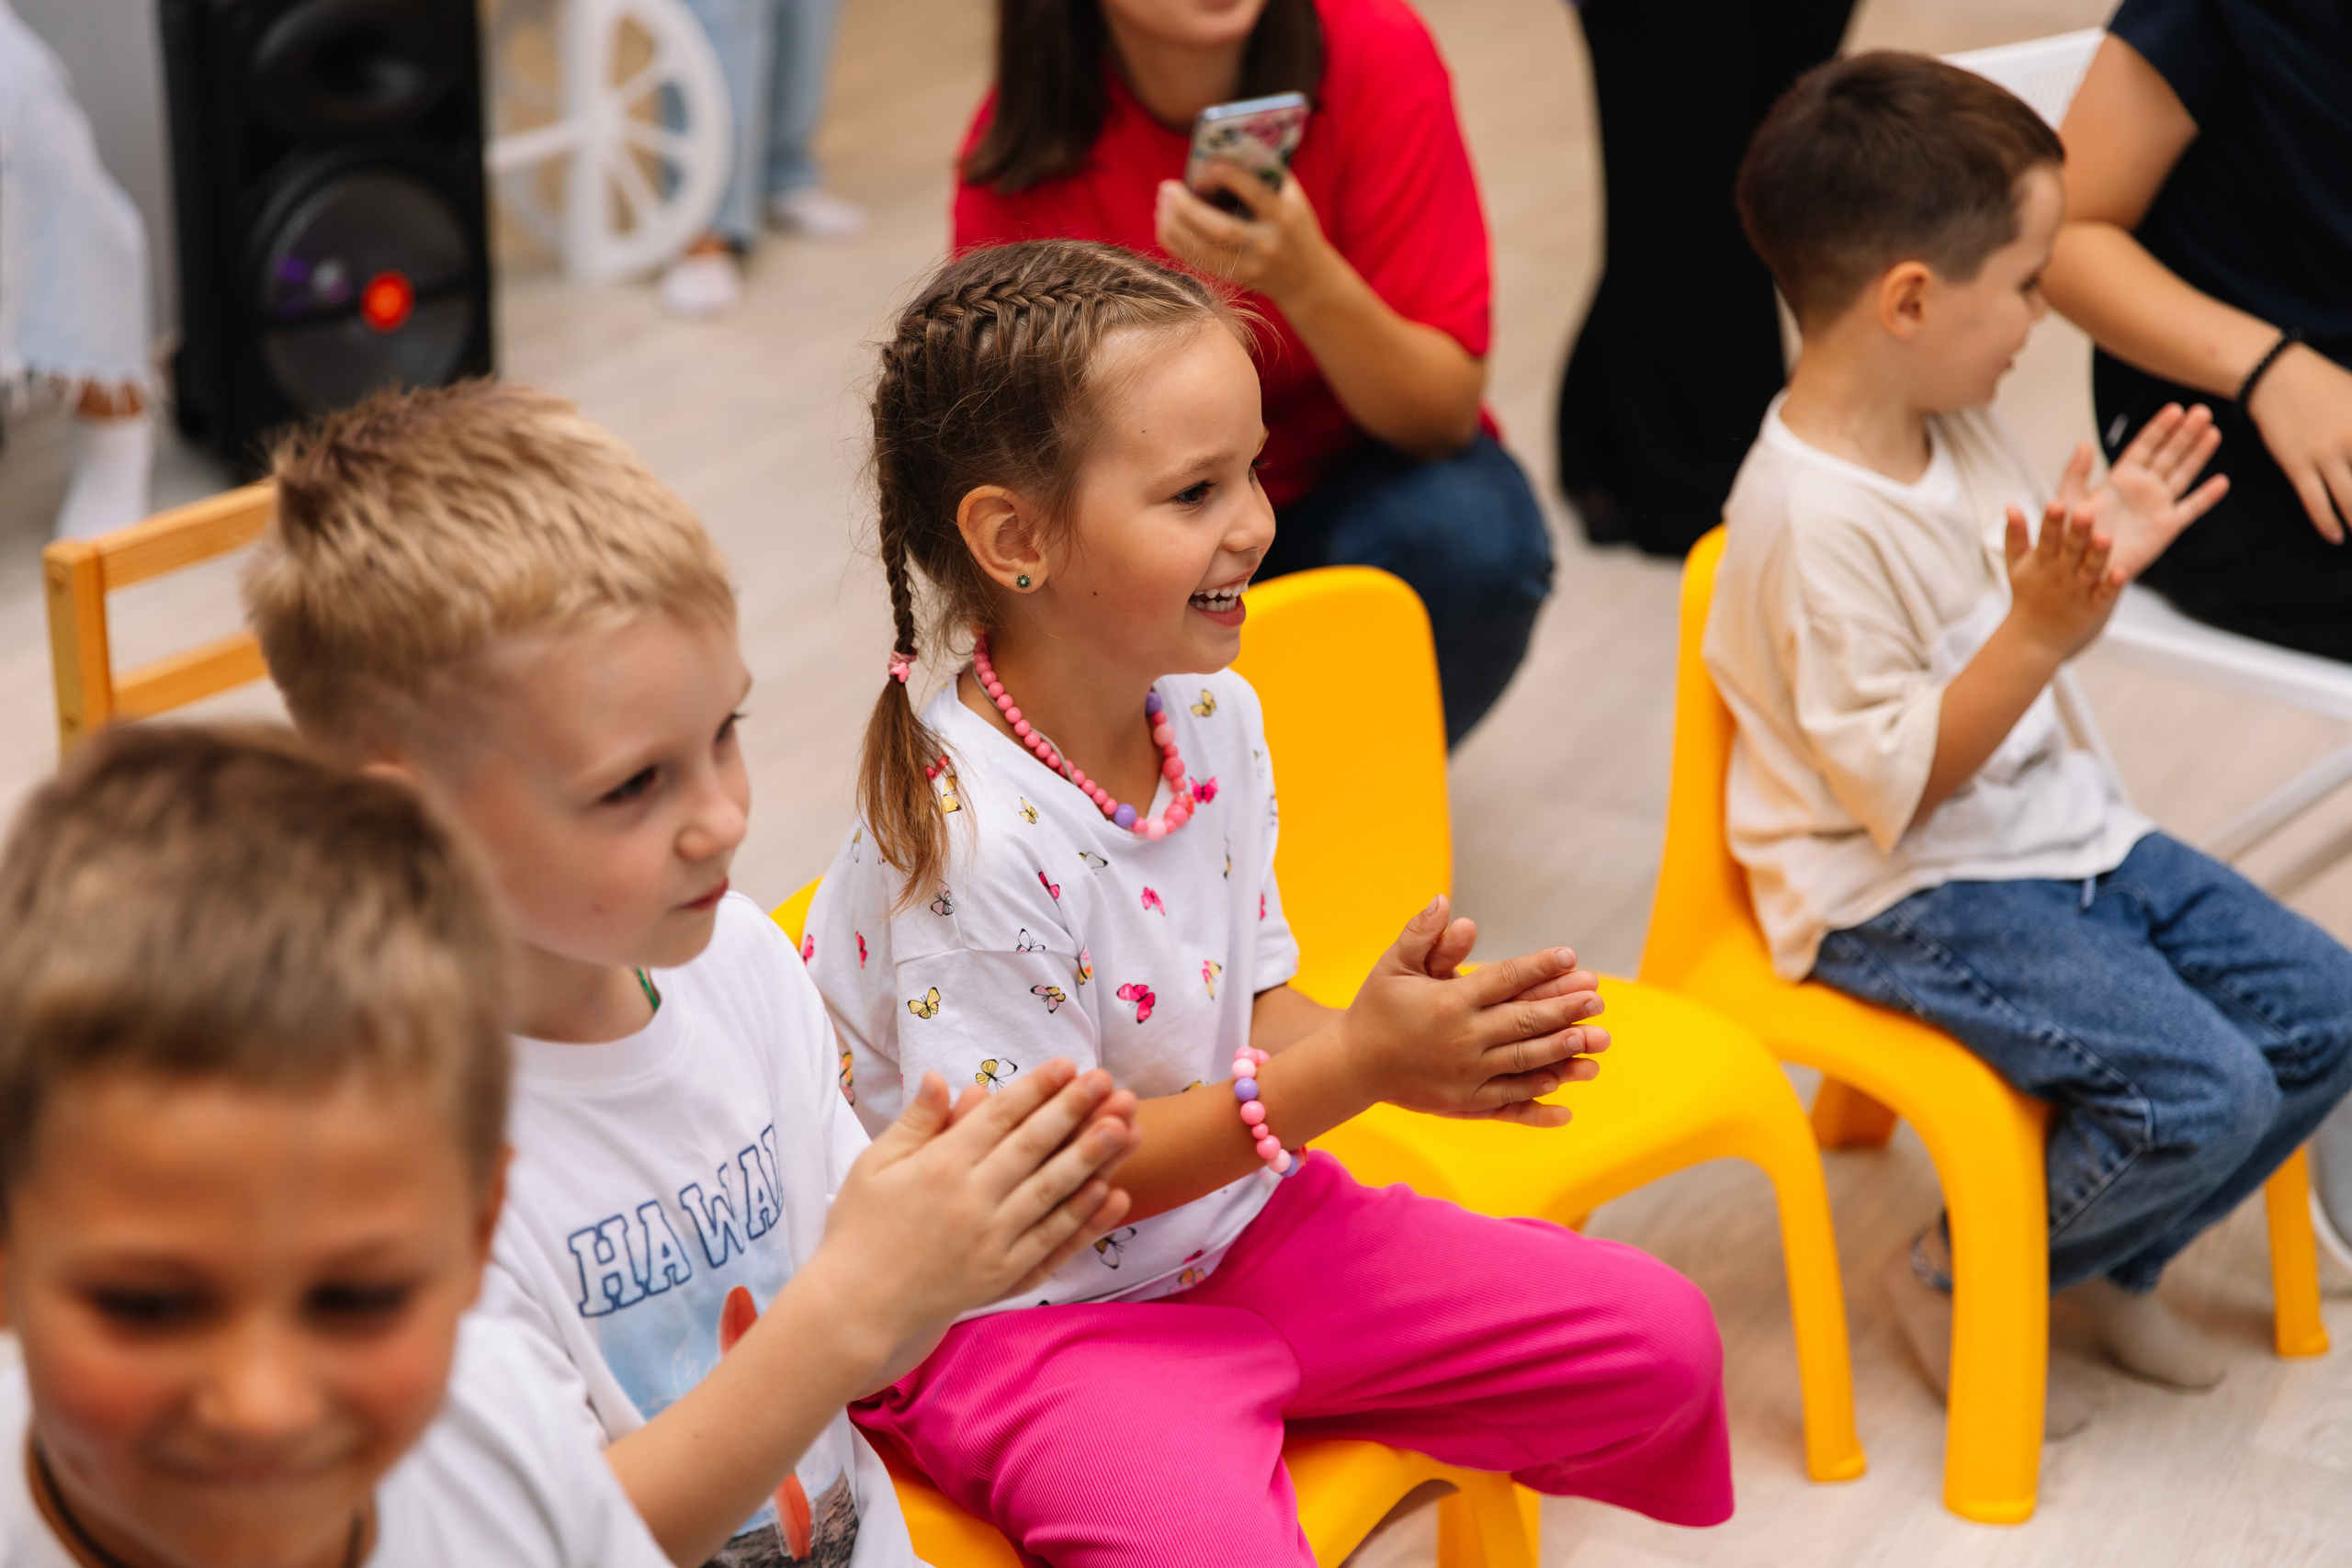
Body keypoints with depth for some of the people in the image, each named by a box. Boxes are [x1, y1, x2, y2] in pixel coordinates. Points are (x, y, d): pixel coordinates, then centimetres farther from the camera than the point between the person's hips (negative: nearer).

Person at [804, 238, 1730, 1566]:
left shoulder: (1217, 718, -2)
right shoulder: (966, 836, -27)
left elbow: (1247, 1010, 6)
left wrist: (1397, 1038, -16)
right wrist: (1347, 1072, -26)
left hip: (1239, 1227, 7)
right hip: (1021, 1315, -7)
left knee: (1660, 1341, 2)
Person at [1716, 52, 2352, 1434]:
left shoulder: (1962, 432, 3)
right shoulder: (1813, 519, -25)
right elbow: (1896, 780, -24)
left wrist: (2098, 555, 0)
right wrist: (2042, 633, -31)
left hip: (2060, 829, 9)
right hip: (1904, 895, -9)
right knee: (2206, 1095, -21)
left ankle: (2117, 1257, 23)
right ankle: (1965, 1278, 4)